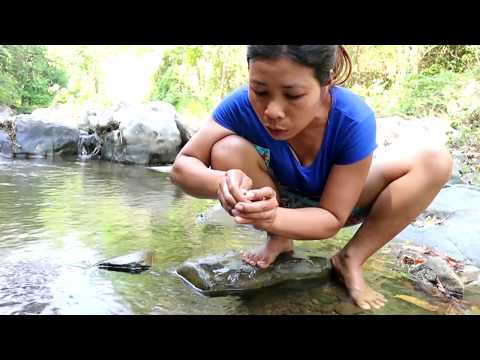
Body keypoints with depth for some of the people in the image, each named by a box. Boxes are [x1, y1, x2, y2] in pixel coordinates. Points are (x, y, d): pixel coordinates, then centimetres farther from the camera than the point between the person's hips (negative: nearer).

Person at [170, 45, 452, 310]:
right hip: (277, 199, 1)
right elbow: (182, 166, -24)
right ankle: (279, 241, -7)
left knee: (437, 162, -20)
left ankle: (351, 259, -11)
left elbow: (332, 219, -27)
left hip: (334, 203, 0)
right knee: (227, 149, -30)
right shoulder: (242, 104, -29)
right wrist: (221, 182, -48)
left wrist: (273, 218, -48)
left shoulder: (355, 120, -33)